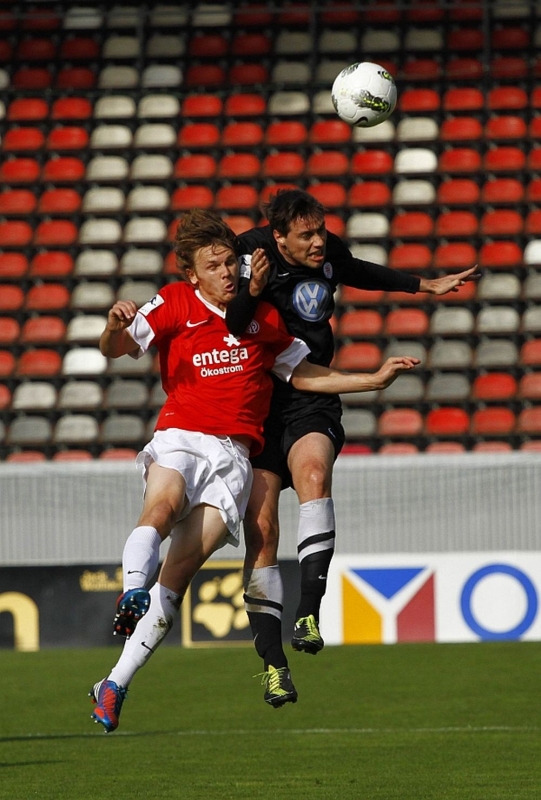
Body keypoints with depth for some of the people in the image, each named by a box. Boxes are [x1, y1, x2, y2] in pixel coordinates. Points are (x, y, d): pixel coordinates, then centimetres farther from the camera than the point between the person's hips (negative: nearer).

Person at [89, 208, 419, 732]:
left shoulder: (261, 313, 14)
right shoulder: (174, 305, 4)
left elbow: (301, 373, 25)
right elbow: (115, 349, -7)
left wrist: (375, 379, 20)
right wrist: (114, 328, -32)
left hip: (234, 453, 1)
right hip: (179, 438, -1)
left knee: (186, 561, -16)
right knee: (162, 506, -37)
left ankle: (115, 685, -16)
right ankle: (131, 596, -57)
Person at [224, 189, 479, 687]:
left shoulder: (329, 252, 3)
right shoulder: (253, 254, -13)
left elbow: (356, 272, 28)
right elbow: (225, 332, -23)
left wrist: (425, 285, 33)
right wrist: (251, 291, -41)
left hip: (312, 406, 2)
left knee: (313, 473, -30)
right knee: (260, 527, -10)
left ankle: (309, 612, -35)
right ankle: (272, 659, -3)